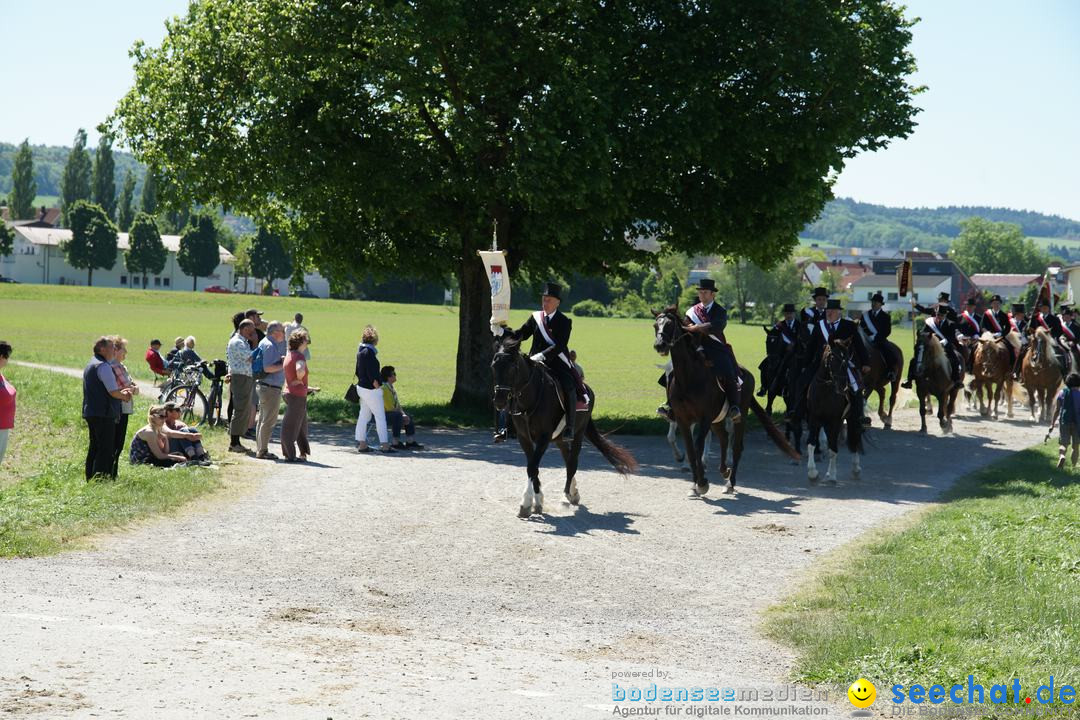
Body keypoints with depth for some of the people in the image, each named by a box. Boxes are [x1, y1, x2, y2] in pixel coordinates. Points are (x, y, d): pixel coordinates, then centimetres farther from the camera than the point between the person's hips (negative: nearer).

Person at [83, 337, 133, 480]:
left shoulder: (90, 365, 18)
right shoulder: (103, 366, -15)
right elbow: (113, 392, -19)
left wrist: (120, 391, 15)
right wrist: (124, 396, 1)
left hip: (90, 412, 10)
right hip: (104, 414, -10)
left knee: (94, 447, 15)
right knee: (105, 449, -8)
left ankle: (91, 478, 19)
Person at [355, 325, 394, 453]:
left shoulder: (361, 351, 10)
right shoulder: (369, 351, -19)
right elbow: (371, 373, -21)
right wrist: (377, 386, -15)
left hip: (362, 387, 10)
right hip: (371, 389, -10)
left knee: (363, 416, 13)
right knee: (380, 416, -2)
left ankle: (361, 444, 16)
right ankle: (384, 445, -1)